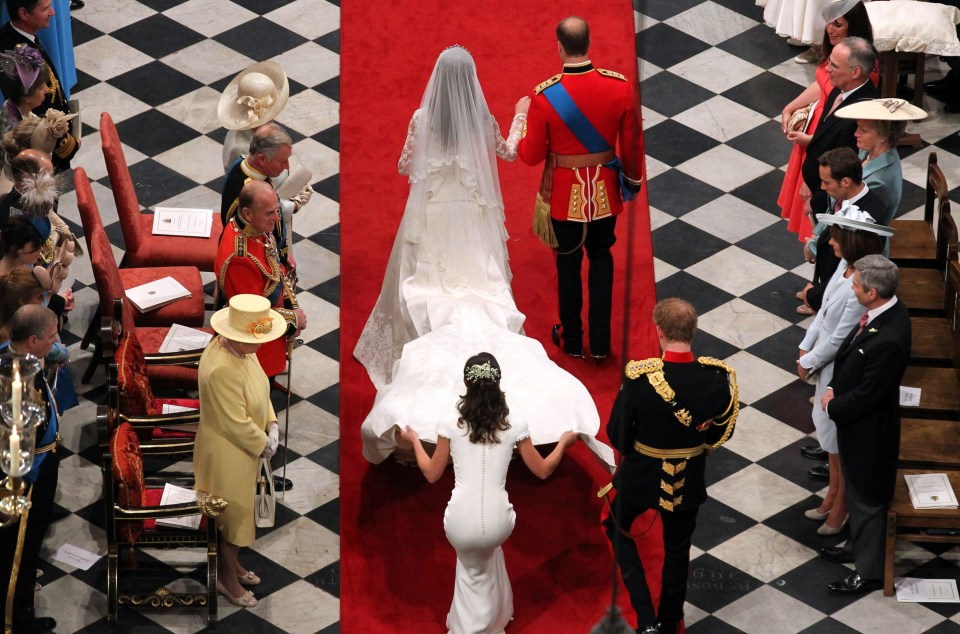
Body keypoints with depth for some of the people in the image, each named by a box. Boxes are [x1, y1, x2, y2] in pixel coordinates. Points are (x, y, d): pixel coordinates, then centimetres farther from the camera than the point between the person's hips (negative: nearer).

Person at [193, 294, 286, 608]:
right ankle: (227, 578, 29)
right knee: (233, 514, 10)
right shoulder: (222, 369, -36)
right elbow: (236, 424, -28)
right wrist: (264, 444, -13)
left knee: (239, 509, 25)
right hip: (226, 453, -9)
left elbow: (260, 389, 8)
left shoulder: (243, 349, -8)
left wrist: (271, 425, -4)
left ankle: (230, 562, 45)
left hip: (244, 447, 9)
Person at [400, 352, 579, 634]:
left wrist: (415, 441, 26)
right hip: (497, 524, 1)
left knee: (472, 565, 35)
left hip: (462, 523, -1)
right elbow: (543, 471, 11)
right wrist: (564, 442, 28)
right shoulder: (514, 427, -1)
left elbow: (432, 474, 10)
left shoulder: (451, 426, -2)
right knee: (488, 549, 38)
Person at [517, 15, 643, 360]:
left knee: (569, 263, 19)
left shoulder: (545, 96, -23)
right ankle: (601, 342, 27)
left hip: (564, 196, -2)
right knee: (601, 258, 22)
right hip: (604, 193, 2)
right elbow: (632, 146, -5)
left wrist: (522, 118, 5)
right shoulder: (621, 87, -17)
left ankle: (572, 340, 33)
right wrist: (632, 179, 14)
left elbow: (531, 156, -13)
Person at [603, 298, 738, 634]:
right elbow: (723, 430, -5)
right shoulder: (717, 377, -21)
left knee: (618, 529, 26)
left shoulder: (639, 378, -30)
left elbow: (616, 435, -19)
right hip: (689, 480, 2)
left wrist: (634, 450, 3)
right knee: (678, 547, 25)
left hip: (640, 476, -2)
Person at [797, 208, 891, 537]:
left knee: (840, 439, 9)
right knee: (830, 433, 24)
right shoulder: (845, 266, -5)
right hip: (828, 364, 9)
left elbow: (840, 338, -25)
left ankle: (840, 509, 27)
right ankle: (833, 496, 43)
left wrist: (810, 362, -12)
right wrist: (806, 347, 6)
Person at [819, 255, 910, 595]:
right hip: (856, 424, 9)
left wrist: (833, 406, -12)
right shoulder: (885, 310, -9)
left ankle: (869, 571, 27)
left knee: (867, 498, 10)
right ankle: (859, 547, 48)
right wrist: (835, 388, -2)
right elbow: (850, 352, 7)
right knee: (857, 491, 27)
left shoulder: (888, 340, -37)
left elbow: (867, 395, -28)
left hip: (868, 430, -9)